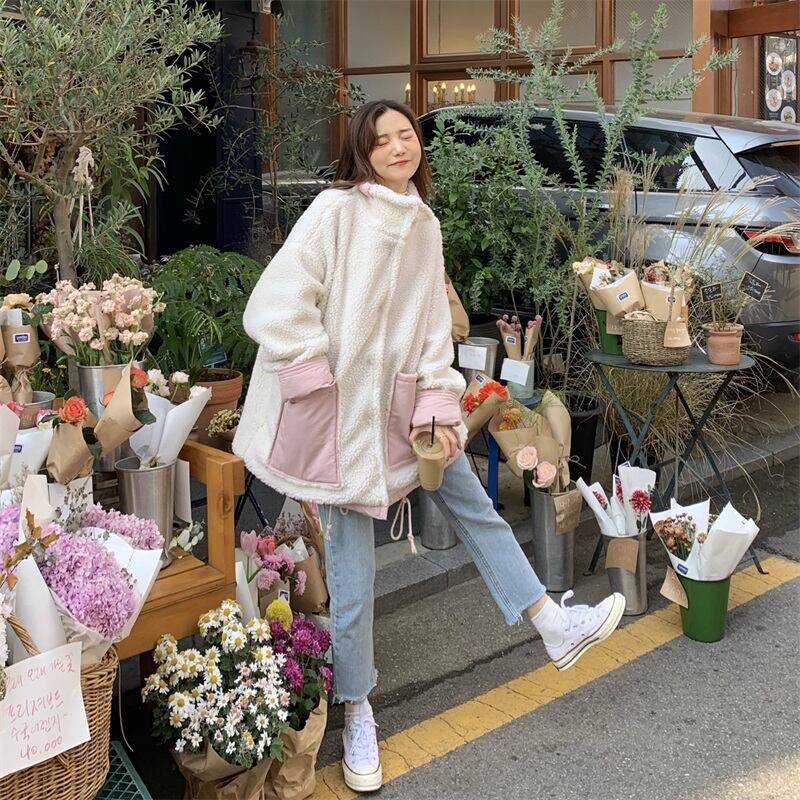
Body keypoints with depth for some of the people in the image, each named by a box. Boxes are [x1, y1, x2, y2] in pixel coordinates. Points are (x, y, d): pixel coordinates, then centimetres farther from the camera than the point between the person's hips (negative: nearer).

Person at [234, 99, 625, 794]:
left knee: (474, 506, 12)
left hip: (404, 403, 6)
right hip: (341, 412, -6)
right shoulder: (336, 210, -12)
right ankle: (357, 713, 18)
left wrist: (439, 405, -1)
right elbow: (278, 305, -19)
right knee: (353, 572, 0)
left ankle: (557, 628, 27)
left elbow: (434, 325, 9)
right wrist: (320, 385, -17)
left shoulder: (425, 225, 9)